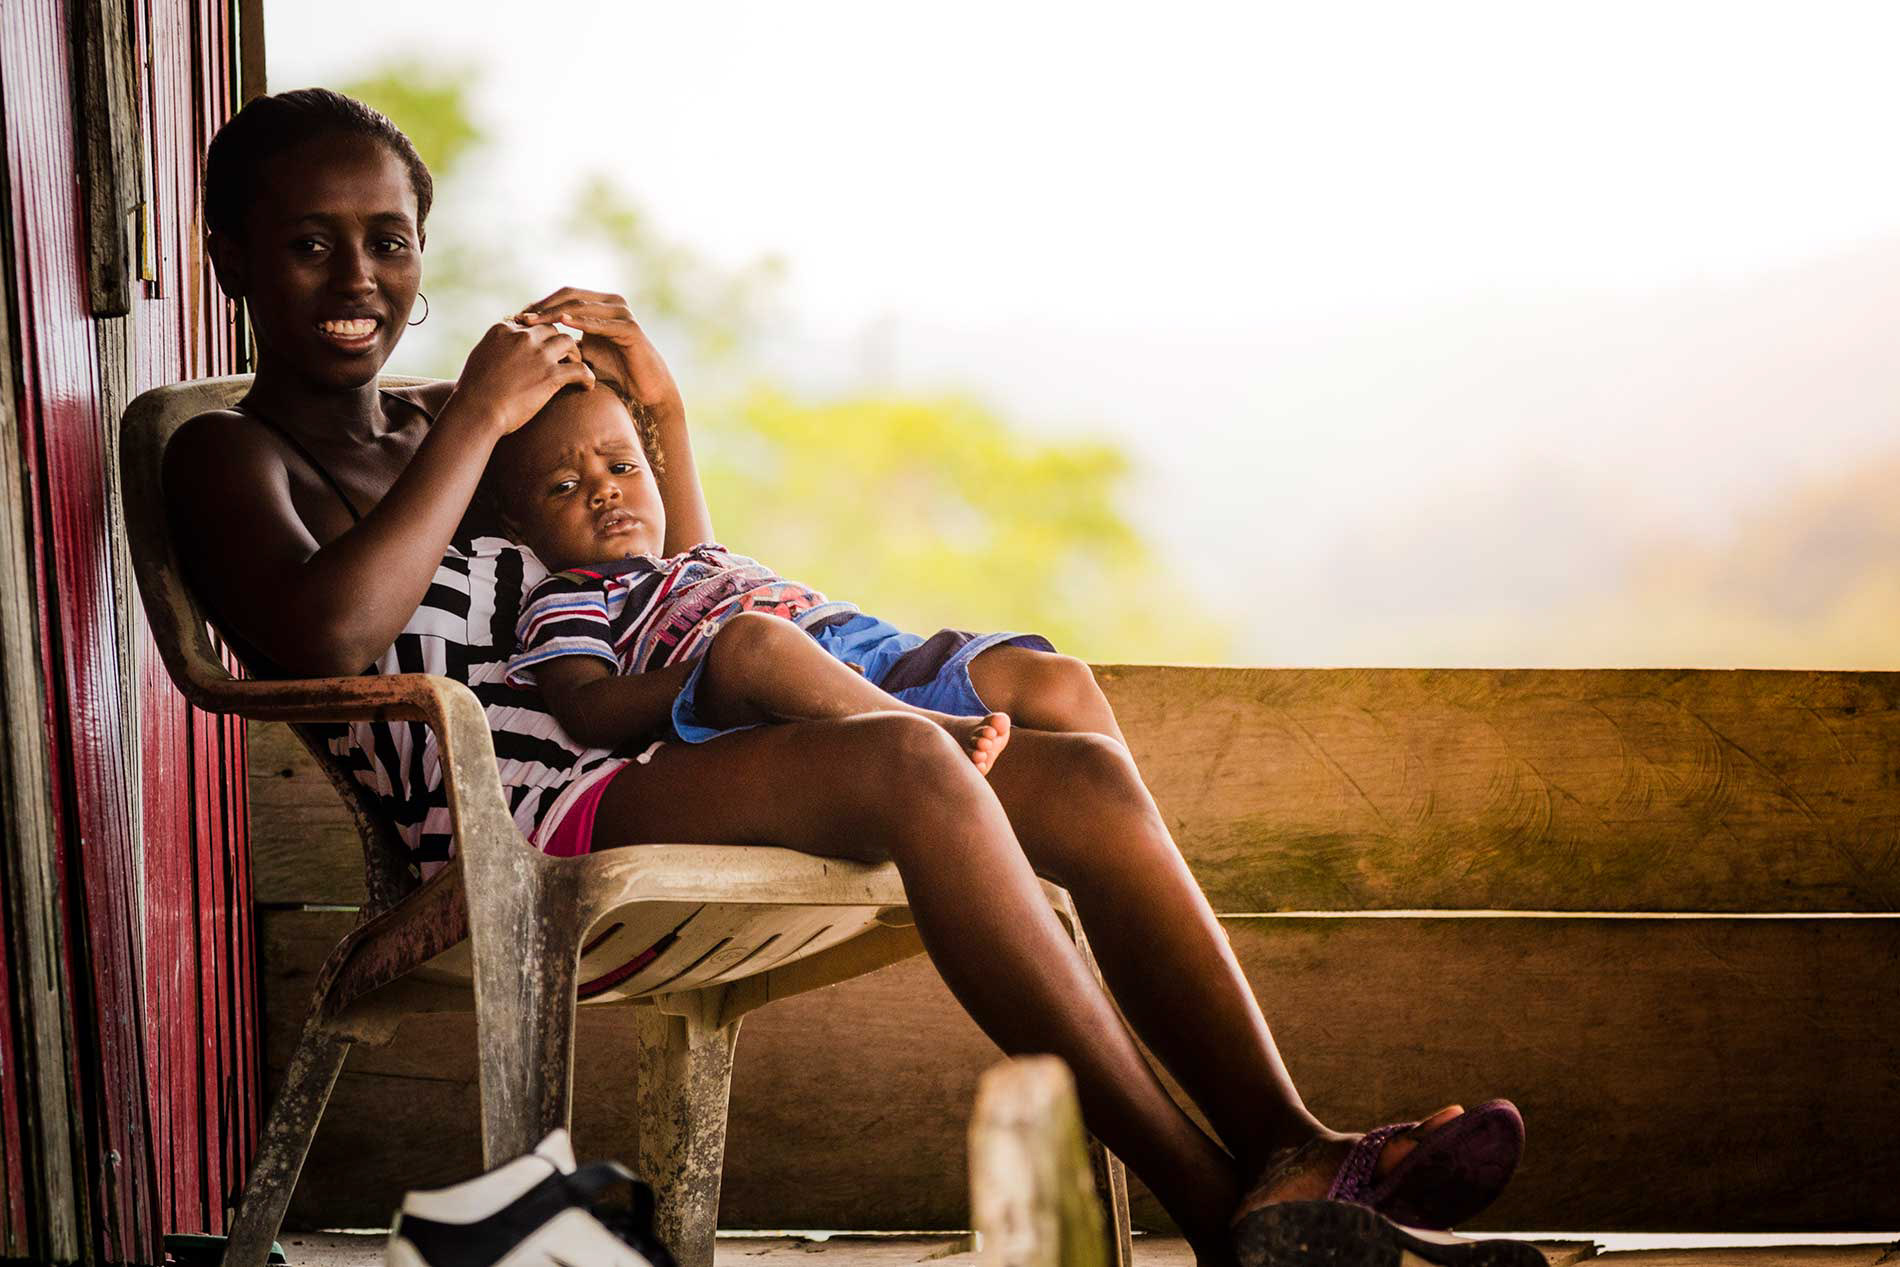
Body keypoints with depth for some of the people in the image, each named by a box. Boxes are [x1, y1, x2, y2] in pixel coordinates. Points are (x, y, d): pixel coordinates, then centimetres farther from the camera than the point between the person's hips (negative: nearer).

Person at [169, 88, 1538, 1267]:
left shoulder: (443, 429, 27)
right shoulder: (232, 455, 8)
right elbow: (320, 634, -17)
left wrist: (661, 413, 16)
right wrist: (478, 416, -8)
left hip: (647, 762, 8)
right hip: (518, 834, -8)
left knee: (1084, 774, -11)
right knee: (904, 763, -32)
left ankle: (1289, 1150, -22)